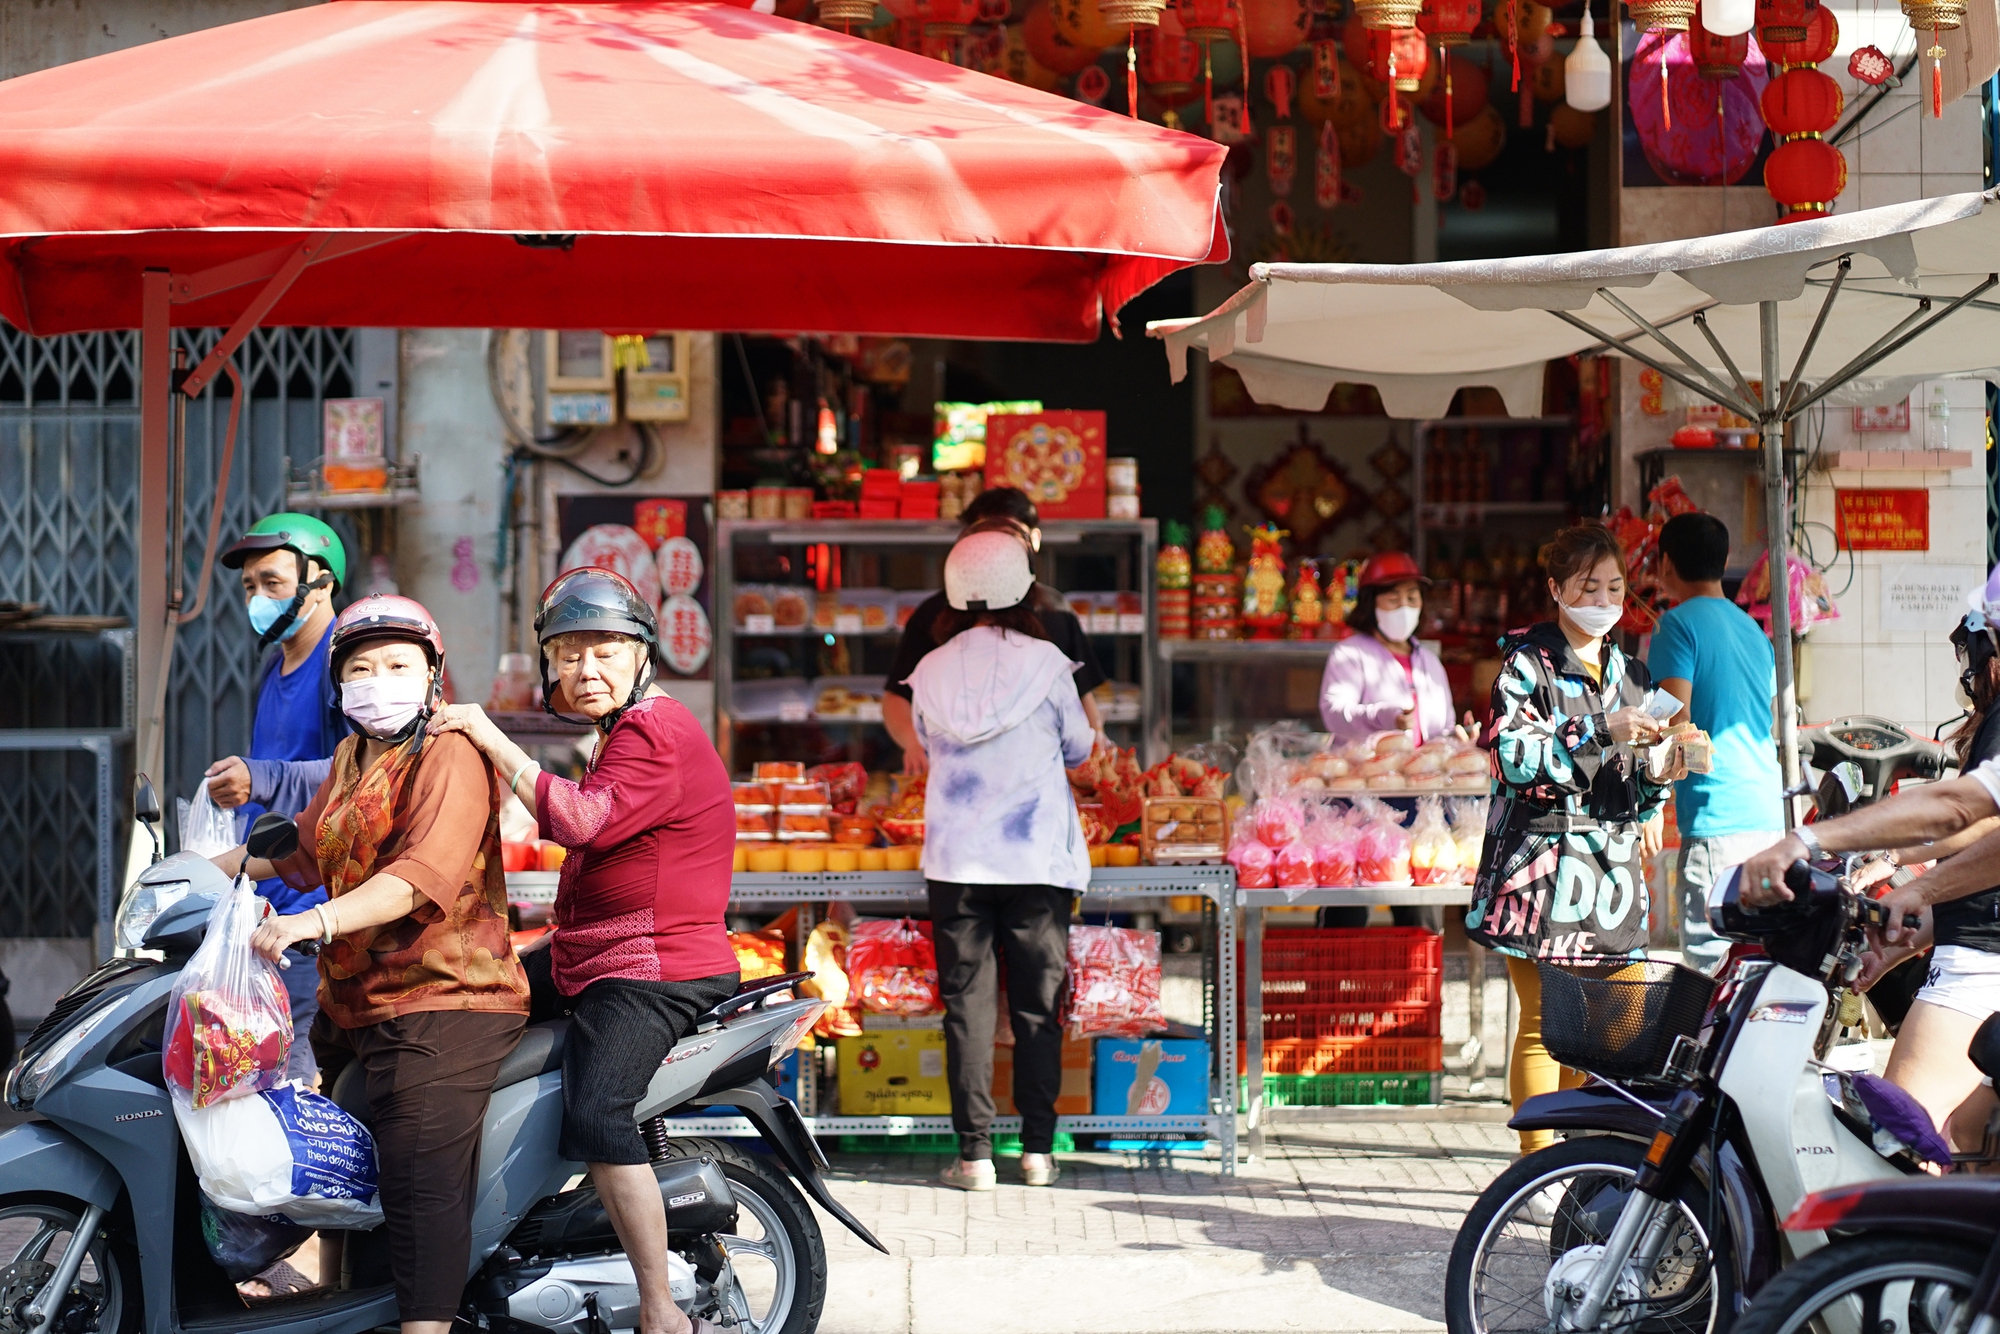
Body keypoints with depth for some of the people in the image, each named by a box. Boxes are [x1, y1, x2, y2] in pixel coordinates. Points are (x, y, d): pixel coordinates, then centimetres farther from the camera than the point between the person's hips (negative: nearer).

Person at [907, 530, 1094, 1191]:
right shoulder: (1045, 663, -8)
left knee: (966, 1006, 5)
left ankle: (974, 1154, 3)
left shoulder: (931, 672, -2)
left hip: (955, 862, 1)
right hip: (1037, 858, -1)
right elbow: (1079, 750, 5)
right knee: (1038, 1006, 7)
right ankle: (1037, 1149, 9)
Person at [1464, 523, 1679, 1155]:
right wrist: (1602, 735, -20)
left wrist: (1659, 774, -3)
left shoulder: (1631, 674, 17)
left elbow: (1637, 798, 18)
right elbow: (1516, 757, -15)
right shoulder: (1527, 662, 1)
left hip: (1612, 865, 5)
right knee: (1544, 1026, -5)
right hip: (1541, 869, -5)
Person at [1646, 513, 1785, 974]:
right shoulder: (1752, 629, 19)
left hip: (1716, 818, -8)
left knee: (1708, 962, -9)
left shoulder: (1679, 624, -4)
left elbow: (1676, 720, -12)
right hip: (1769, 814, 8)